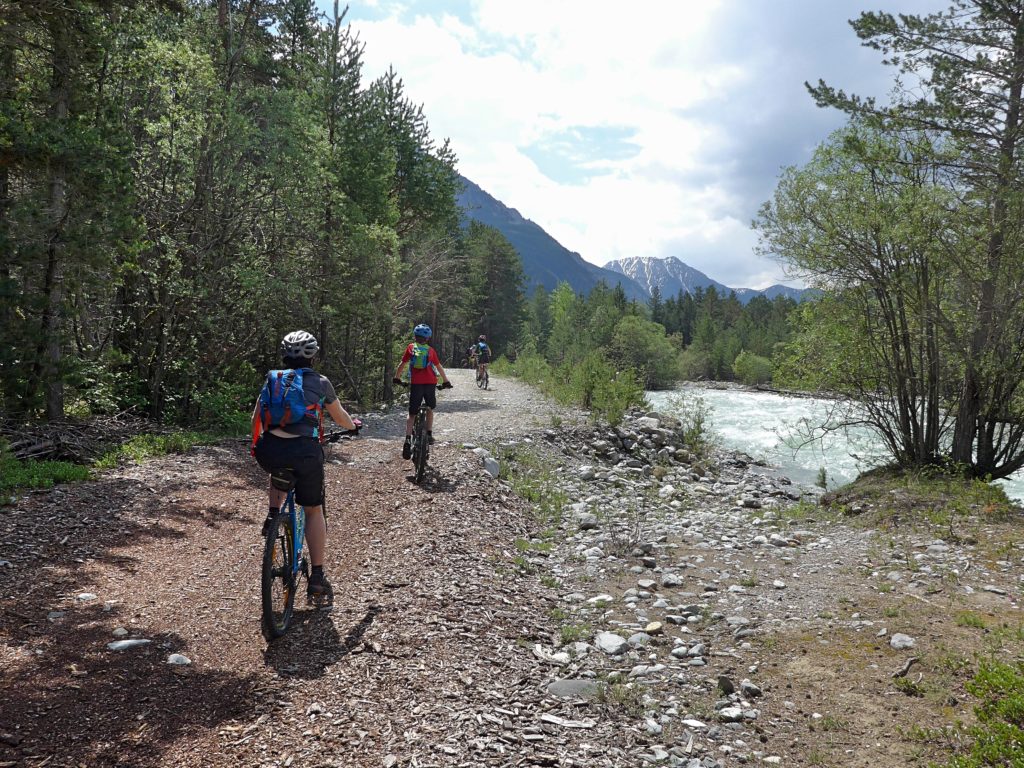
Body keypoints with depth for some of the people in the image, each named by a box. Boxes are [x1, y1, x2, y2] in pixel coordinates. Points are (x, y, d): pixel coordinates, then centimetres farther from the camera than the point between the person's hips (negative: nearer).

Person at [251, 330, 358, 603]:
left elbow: (256, 418, 21)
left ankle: (273, 515, 22)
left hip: (269, 452, 2)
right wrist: (353, 424, 47)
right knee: (314, 511, 13)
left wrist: (258, 443, 39)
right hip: (305, 452, -2)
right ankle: (317, 578, 13)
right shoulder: (321, 383, 13)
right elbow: (340, 417, 25)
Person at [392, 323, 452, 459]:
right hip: (430, 383, 1)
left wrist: (396, 378, 25)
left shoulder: (411, 348, 9)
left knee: (412, 414, 3)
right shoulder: (431, 350, 12)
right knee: (430, 409, 24)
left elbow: (402, 365, 10)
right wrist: (446, 381, 28)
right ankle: (429, 434, 16)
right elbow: (439, 367, 17)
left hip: (415, 383, -1)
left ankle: (408, 440, -14)